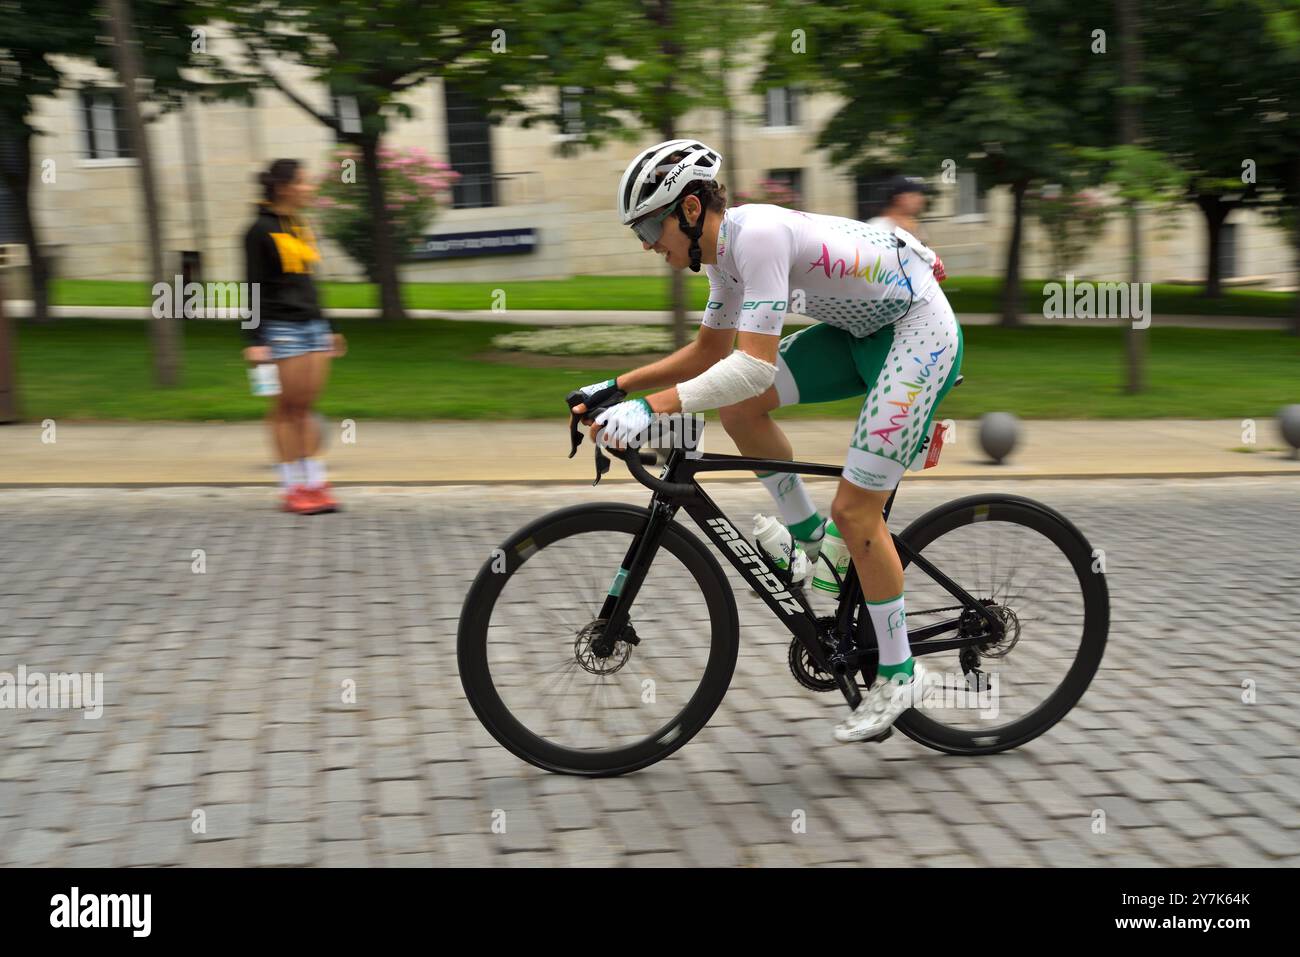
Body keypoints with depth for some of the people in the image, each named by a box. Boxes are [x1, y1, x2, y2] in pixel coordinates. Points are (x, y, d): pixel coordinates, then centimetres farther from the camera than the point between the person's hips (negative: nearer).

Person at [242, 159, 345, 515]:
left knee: (306, 407, 7)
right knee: (288, 408, -1)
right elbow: (254, 289, -9)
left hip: (314, 325, 7)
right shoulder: (261, 231, -7)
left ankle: (315, 484, 10)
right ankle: (291, 488, 5)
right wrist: (254, 341, -14)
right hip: (281, 328, -7)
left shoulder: (301, 227, 15)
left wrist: (328, 328, 23)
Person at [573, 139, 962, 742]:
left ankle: (899, 674, 7)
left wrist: (651, 407, -39)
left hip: (920, 331, -9)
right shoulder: (724, 247, 1)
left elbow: (756, 365, -35)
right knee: (738, 409, -3)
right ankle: (809, 538, 15)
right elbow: (710, 352, 12)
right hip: (861, 329, 9)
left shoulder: (758, 234, -27)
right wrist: (617, 387, 4)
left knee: (854, 511, -10)